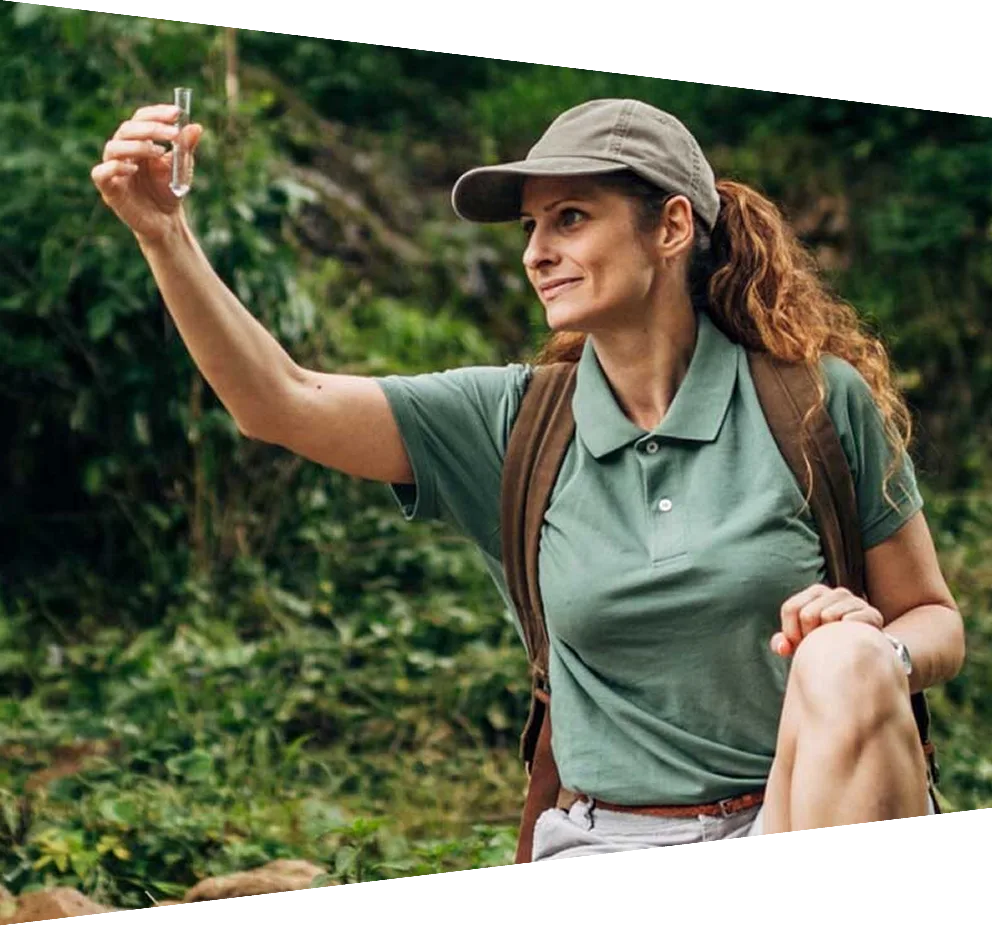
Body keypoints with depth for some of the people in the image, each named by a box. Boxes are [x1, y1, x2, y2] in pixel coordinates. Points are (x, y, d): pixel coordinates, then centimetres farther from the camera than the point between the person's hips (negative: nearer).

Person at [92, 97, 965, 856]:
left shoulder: (819, 401, -1)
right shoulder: (512, 424, 3)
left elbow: (935, 621, 6)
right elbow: (281, 403, -5)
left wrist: (877, 652, -17)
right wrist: (166, 237, -16)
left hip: (818, 808, 0)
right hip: (606, 840, 0)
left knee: (845, 659, -32)